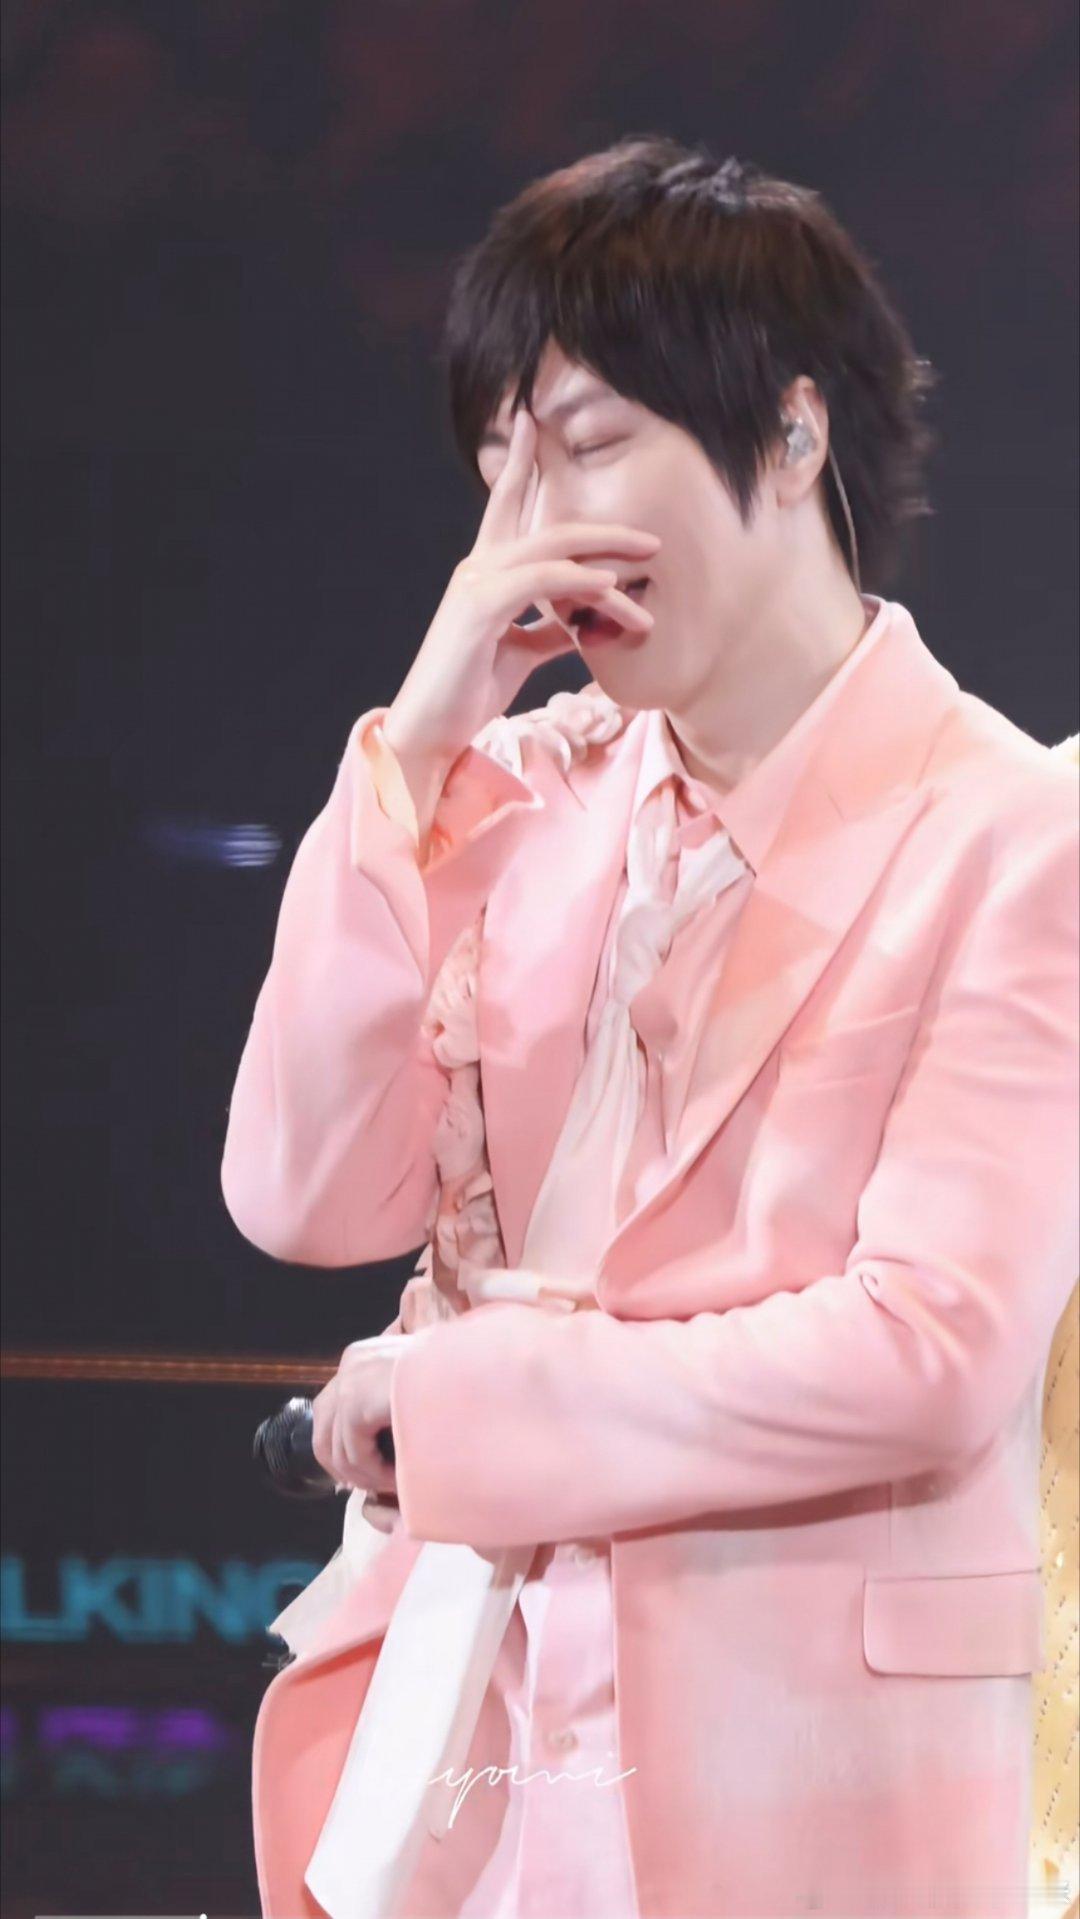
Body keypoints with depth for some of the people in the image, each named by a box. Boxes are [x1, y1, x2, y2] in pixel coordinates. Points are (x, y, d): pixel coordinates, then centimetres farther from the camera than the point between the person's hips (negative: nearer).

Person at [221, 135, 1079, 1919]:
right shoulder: (525, 790, 9)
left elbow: (933, 1355, -16)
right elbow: (306, 1203, -1)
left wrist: (448, 1391, -10)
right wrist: (417, 752, -7)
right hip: (464, 1742, 5)